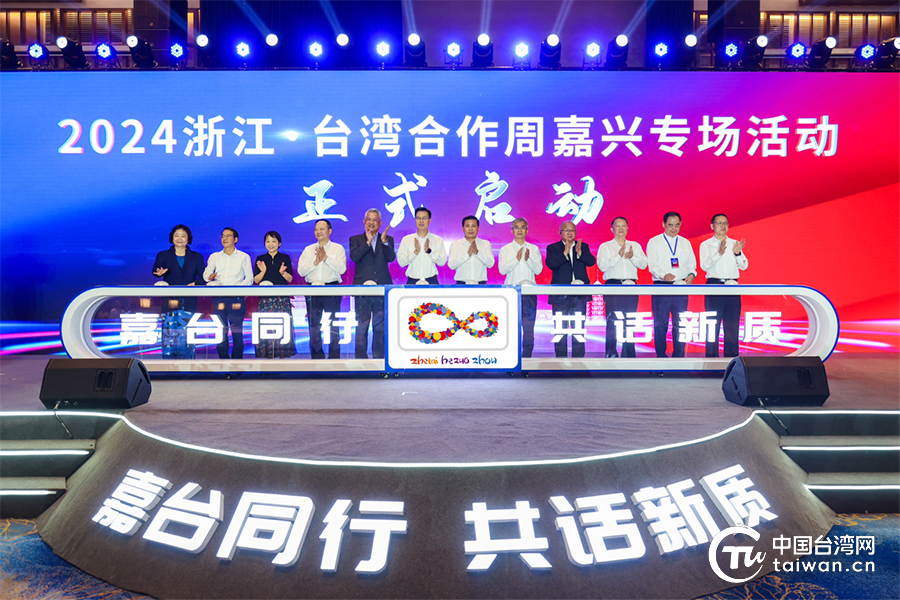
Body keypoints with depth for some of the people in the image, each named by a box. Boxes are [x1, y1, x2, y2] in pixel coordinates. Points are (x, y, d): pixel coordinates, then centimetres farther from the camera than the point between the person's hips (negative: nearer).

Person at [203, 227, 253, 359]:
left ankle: (237, 359, 3)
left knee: (237, 330, -5)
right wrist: (210, 277, -19)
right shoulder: (214, 256, 15)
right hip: (219, 297, 2)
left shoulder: (244, 257, 10)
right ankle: (223, 359, 9)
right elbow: (206, 274, 5)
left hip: (237, 297, -2)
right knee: (221, 330, 1)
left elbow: (249, 278, 5)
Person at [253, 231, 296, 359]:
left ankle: (282, 354, 1)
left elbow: (290, 279, 6)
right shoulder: (260, 259, 11)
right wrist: (263, 272, -11)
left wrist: (283, 272, -13)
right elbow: (256, 280, 7)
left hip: (282, 297, -1)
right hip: (265, 298, 1)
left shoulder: (285, 258, 8)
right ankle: (268, 355, 2)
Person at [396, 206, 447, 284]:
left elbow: (442, 262, 0)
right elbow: (401, 262, 1)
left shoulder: (438, 240, 9)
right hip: (412, 281, 0)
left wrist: (429, 251, -12)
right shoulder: (406, 240, 10)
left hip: (431, 281, 0)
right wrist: (415, 252, -11)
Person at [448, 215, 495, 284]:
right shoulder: (455, 244, 9)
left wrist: (477, 252, -15)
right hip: (461, 284, -1)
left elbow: (490, 263, 0)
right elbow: (451, 265, -4)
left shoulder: (486, 244, 13)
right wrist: (468, 253, -14)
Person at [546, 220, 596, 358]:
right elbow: (550, 263, -12)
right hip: (560, 294, -2)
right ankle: (561, 357, 9)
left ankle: (578, 357, 10)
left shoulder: (583, 246, 12)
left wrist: (580, 253, -21)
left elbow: (591, 262, -4)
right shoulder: (553, 248, 6)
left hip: (579, 294, 2)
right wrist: (565, 253, -23)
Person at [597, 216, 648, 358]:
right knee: (612, 320, -6)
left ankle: (629, 354, 6)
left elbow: (643, 264, 4)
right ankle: (611, 353, -1)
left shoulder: (635, 246, 17)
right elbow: (602, 265, -8)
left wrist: (632, 257, -15)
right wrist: (619, 255, -16)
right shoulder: (605, 247, 8)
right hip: (612, 285, -2)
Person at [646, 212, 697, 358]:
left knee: (680, 323, 0)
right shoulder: (654, 242, 6)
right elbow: (652, 264, -5)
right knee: (660, 323, -2)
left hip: (681, 286, 3)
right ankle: (661, 355, 7)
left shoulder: (686, 243, 18)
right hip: (661, 286, -3)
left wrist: (692, 274, -6)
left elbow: (692, 263, 17)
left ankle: (679, 356, 8)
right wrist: (664, 275, -24)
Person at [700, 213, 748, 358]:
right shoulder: (706, 245, 4)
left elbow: (744, 266, 7)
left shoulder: (735, 244, 14)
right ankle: (711, 358, 2)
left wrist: (737, 253, -12)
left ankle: (732, 358, 9)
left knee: (732, 325, 3)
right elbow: (704, 265, -11)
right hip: (714, 285, -3)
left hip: (732, 287, 3)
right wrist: (719, 253, -24)